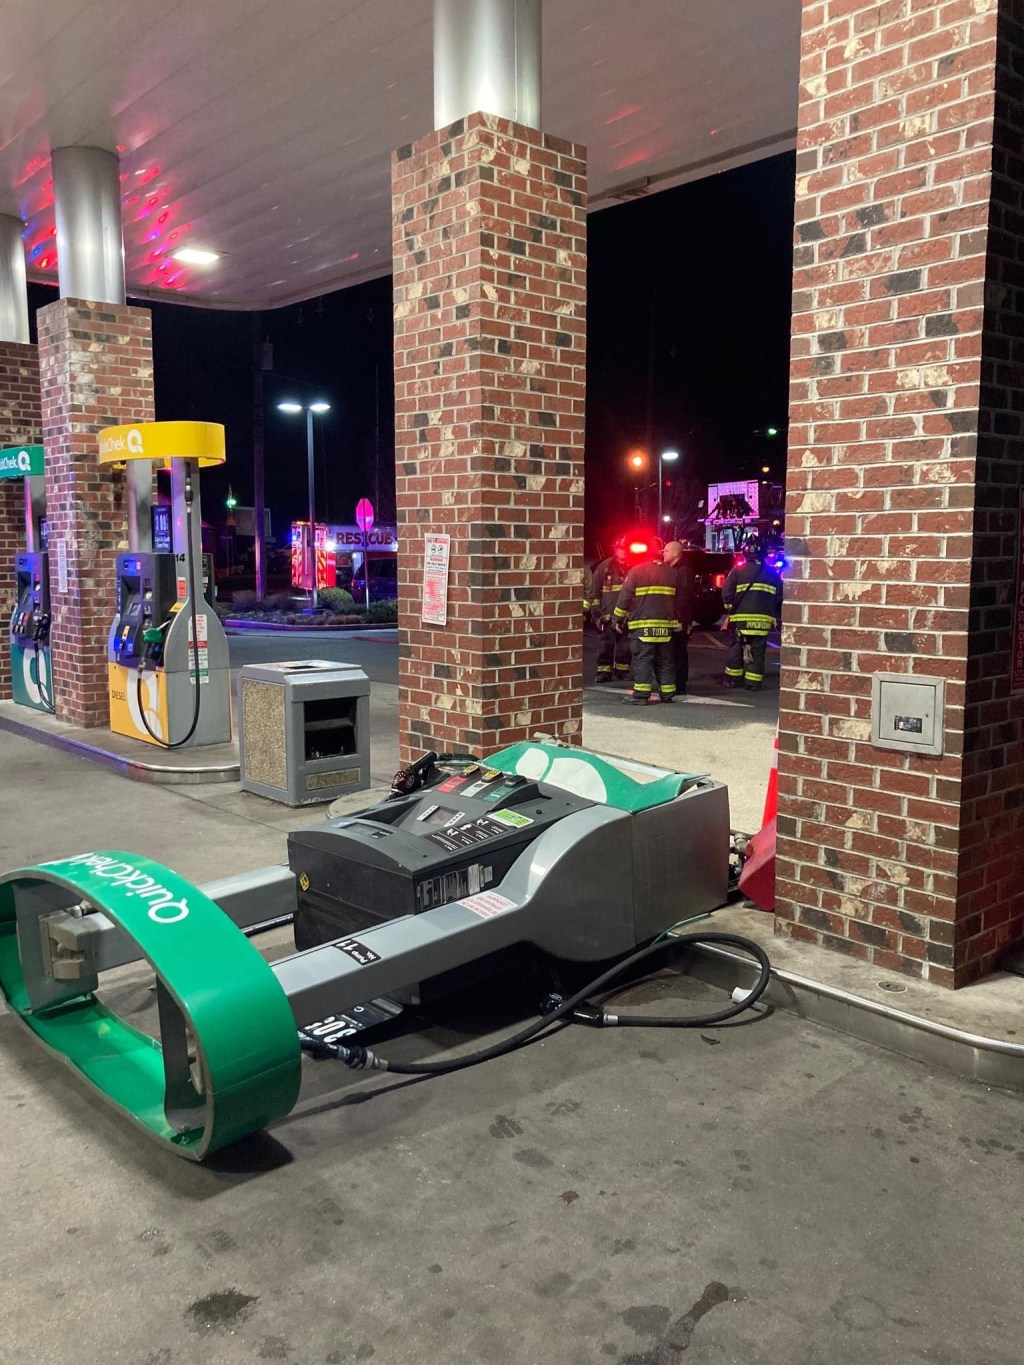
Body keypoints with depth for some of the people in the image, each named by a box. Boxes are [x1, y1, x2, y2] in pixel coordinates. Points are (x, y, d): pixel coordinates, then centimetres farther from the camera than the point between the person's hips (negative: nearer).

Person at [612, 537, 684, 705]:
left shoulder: (636, 571, -6)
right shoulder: (672, 572, 10)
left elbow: (625, 597, -6)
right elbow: (678, 600, 15)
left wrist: (618, 618, 2)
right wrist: (676, 624, 22)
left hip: (642, 625, -4)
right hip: (666, 625, 4)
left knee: (642, 660, -5)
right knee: (665, 660, 11)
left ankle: (641, 695, -10)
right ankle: (667, 694, 14)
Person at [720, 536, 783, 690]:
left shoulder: (738, 570, 0)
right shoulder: (772, 572, 8)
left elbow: (727, 592, -2)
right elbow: (779, 596, 9)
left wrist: (730, 608, 15)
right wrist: (777, 616, 18)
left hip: (742, 617, -1)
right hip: (764, 618, 1)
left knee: (737, 647, 9)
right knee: (758, 650, 5)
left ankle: (732, 678, 14)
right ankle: (753, 682, 3)